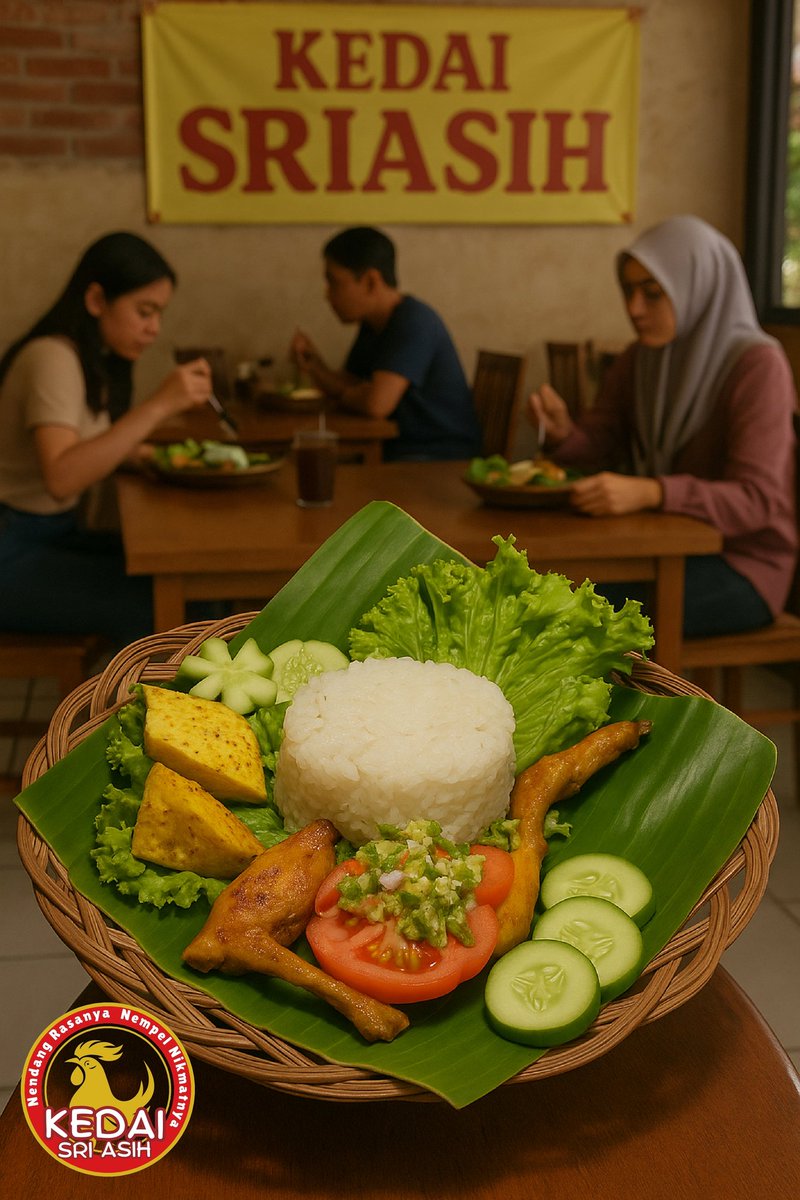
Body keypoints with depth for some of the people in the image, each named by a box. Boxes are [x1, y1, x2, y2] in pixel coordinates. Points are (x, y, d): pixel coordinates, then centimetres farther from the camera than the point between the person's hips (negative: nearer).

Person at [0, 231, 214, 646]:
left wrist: (134, 454, -7)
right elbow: (60, 478, -33)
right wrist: (159, 406, -34)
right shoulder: (52, 358, -18)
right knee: (146, 607, -26)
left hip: (59, 534, 9)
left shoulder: (97, 360, 11)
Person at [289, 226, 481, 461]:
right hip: (399, 449, 9)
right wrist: (314, 367, -2)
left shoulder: (414, 321, -18)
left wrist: (341, 394, -6)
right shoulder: (372, 325, 11)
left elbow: (377, 402, -27)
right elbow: (350, 386, 17)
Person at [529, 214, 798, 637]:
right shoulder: (639, 360, 6)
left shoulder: (757, 364, -15)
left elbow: (757, 500, -24)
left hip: (743, 560, -6)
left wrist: (650, 492, -40)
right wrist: (561, 432, -16)